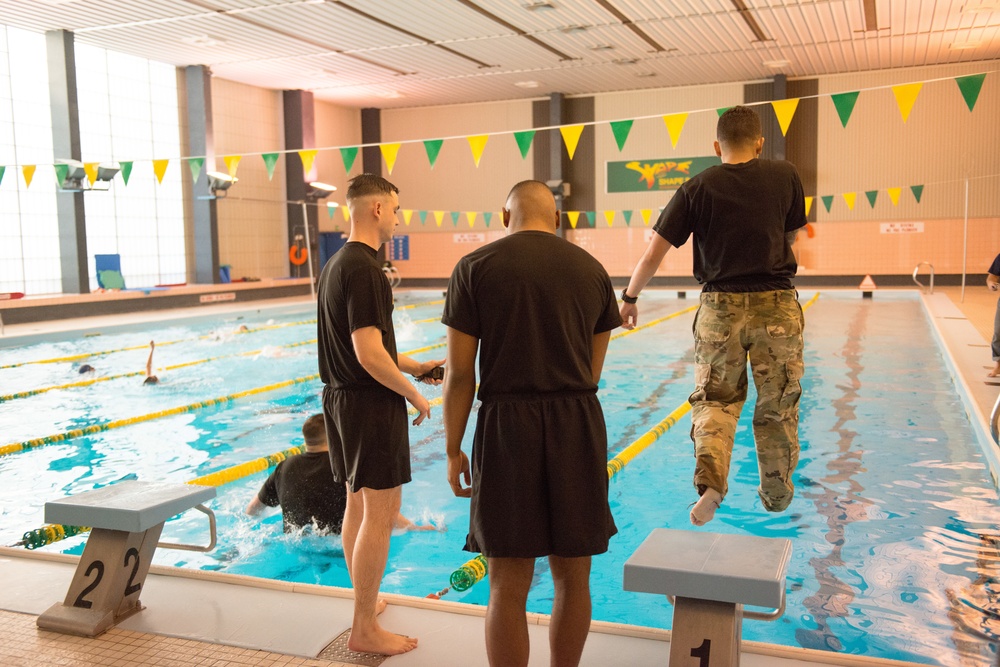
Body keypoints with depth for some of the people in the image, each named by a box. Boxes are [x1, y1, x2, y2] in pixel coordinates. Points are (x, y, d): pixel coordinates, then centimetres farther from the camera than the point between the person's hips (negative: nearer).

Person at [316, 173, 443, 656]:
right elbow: (369, 354, -23)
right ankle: (365, 630, 6)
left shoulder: (334, 265, 13)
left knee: (358, 504, 19)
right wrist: (414, 395, -11)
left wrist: (414, 367, 16)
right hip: (371, 403, -10)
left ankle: (365, 599, 34)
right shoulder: (363, 269, -18)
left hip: (342, 398, 10)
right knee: (380, 513, -2)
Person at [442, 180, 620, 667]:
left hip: (506, 426, -2)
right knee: (572, 577, 15)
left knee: (509, 586, 6)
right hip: (579, 426, 3)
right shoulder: (591, 269, 7)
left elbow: (460, 374, -5)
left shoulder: (475, 268, -1)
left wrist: (454, 451, 3)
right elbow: (593, 371, 12)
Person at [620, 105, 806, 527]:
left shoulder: (698, 188, -2)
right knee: (777, 406, 14)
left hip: (720, 306, -1)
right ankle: (776, 493, 29)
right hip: (777, 304, 1)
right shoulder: (785, 177, 2)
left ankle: (710, 480, -12)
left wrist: (629, 297, 10)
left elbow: (653, 254, -3)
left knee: (715, 400, 11)